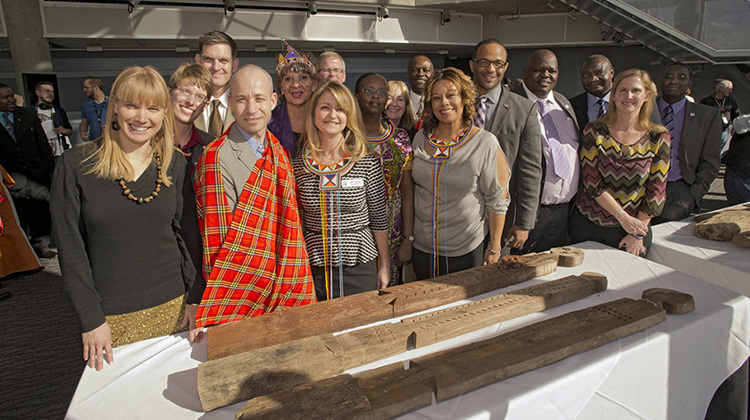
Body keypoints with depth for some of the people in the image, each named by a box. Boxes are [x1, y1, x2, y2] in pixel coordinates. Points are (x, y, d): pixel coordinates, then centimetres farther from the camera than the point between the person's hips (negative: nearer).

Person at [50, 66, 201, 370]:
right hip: (110, 316, -2)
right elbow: (70, 247, -5)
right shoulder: (75, 165, -8)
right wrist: (90, 319, -7)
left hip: (171, 305, 2)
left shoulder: (174, 164, 0)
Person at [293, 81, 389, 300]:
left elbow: (379, 218, -1)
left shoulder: (367, 162, -7)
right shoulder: (299, 164, -3)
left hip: (360, 265, -1)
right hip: (314, 266, 1)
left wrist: (385, 266, 1)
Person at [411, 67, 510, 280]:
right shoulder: (421, 138, 0)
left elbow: (497, 201, -8)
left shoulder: (485, 143, -13)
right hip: (422, 245, 4)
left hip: (467, 249, -3)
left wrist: (494, 247, -5)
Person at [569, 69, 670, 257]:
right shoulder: (594, 131, -5)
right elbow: (592, 182, -10)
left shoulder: (658, 137, -1)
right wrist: (623, 217, -15)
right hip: (587, 226, 0)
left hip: (636, 226, 1)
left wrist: (638, 234, -6)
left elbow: (656, 191, -1)